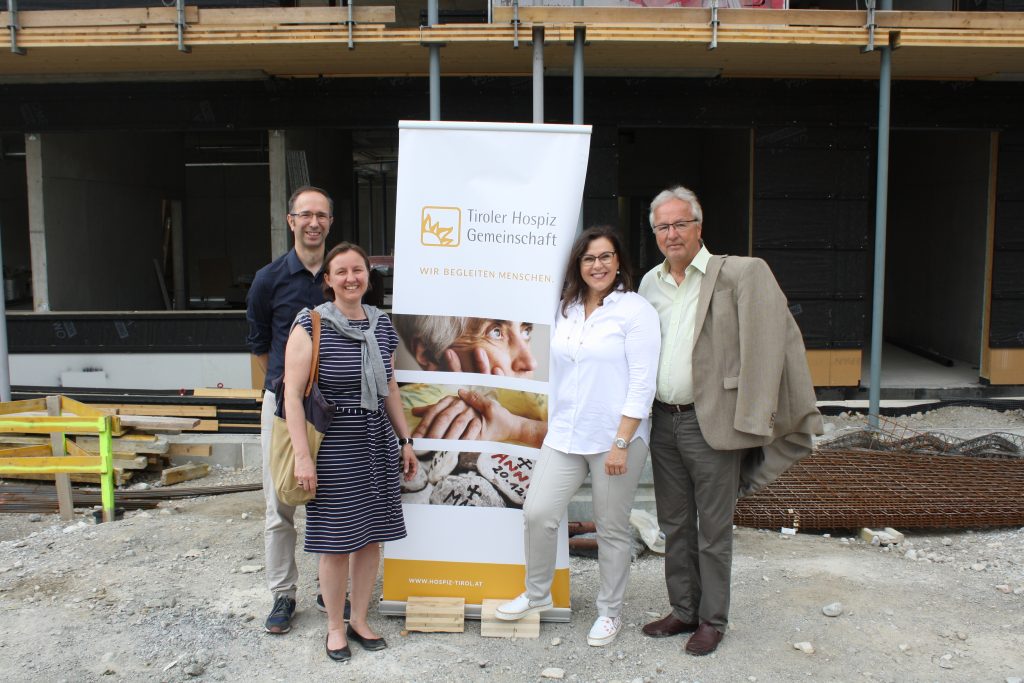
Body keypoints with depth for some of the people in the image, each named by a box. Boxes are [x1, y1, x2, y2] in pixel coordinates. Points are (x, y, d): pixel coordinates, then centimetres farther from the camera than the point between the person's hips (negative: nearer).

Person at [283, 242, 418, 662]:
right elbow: (292, 394, -12)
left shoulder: (381, 325, 7)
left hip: (378, 441, 5)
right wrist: (302, 456, -17)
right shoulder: (312, 325, -10)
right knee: (337, 539, 5)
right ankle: (335, 627, 25)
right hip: (333, 443, -5)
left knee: (371, 535, 11)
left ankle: (360, 619, 30)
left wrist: (405, 441, 14)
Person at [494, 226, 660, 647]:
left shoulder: (635, 310, -8)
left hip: (615, 437, -5)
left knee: (612, 530, 9)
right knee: (537, 514, 2)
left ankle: (610, 612, 29)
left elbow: (642, 383, -13)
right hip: (565, 435, 5)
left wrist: (621, 443, -16)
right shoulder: (567, 309, 10)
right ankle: (537, 594, 26)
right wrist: (552, 424, 15)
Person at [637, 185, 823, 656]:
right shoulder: (650, 284, 9)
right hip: (663, 423, 6)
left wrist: (753, 418, -18)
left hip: (712, 424, -5)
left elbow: (771, 340, -13)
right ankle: (683, 611, 32)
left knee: (713, 530, 7)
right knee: (674, 527, 16)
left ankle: (712, 620, 24)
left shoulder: (740, 274, -8)